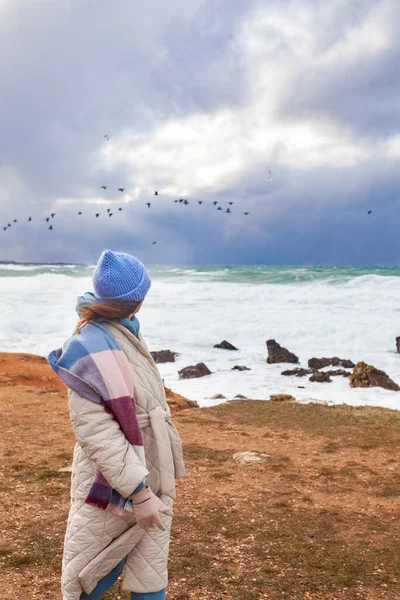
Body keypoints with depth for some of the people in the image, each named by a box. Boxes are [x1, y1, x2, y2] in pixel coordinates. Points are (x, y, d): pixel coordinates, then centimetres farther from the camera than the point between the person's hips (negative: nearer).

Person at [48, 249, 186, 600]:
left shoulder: (125, 335, 4)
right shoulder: (93, 347, -23)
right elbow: (95, 430, -25)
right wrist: (139, 492, -24)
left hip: (151, 480, 8)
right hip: (114, 489, -8)